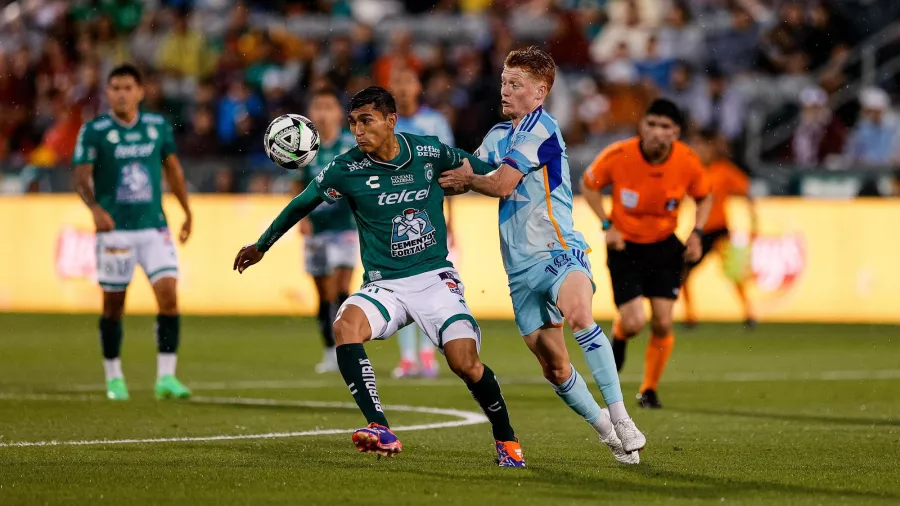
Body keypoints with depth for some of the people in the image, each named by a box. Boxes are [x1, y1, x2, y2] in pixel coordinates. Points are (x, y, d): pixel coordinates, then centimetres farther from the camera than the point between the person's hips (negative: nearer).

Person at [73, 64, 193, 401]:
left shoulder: (158, 126, 6)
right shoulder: (94, 131, -5)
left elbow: (172, 168, 19)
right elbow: (81, 177, -11)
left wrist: (187, 212, 20)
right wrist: (95, 208, -29)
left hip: (155, 228, 2)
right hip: (114, 230, -2)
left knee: (169, 294, -11)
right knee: (113, 304, 4)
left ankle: (166, 377, -7)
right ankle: (114, 377, 20)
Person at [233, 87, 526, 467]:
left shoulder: (429, 151, -4)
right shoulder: (346, 169, -5)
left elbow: (474, 167, 17)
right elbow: (302, 204, 11)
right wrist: (261, 246, 21)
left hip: (435, 278, 0)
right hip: (384, 285, 0)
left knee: (466, 364, -16)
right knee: (346, 326, -31)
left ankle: (506, 440, 11)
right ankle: (381, 431, -33)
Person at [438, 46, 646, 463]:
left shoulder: (542, 129, -8)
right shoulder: (498, 135, 17)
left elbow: (502, 184, -14)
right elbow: (467, 172, 30)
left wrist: (467, 179, 4)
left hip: (557, 251, -8)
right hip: (521, 267, 8)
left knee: (579, 314, -37)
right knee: (554, 367, 5)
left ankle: (619, 417, -34)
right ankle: (606, 431, 24)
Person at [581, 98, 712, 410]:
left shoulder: (688, 162, -15)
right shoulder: (618, 156, -21)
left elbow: (704, 197, 6)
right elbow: (588, 185, -1)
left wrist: (697, 233, -9)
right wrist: (607, 226, -11)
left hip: (665, 247, 2)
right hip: (625, 246, -2)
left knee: (662, 323, -5)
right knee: (634, 323, -13)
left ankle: (649, 391, 17)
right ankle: (618, 337, 27)